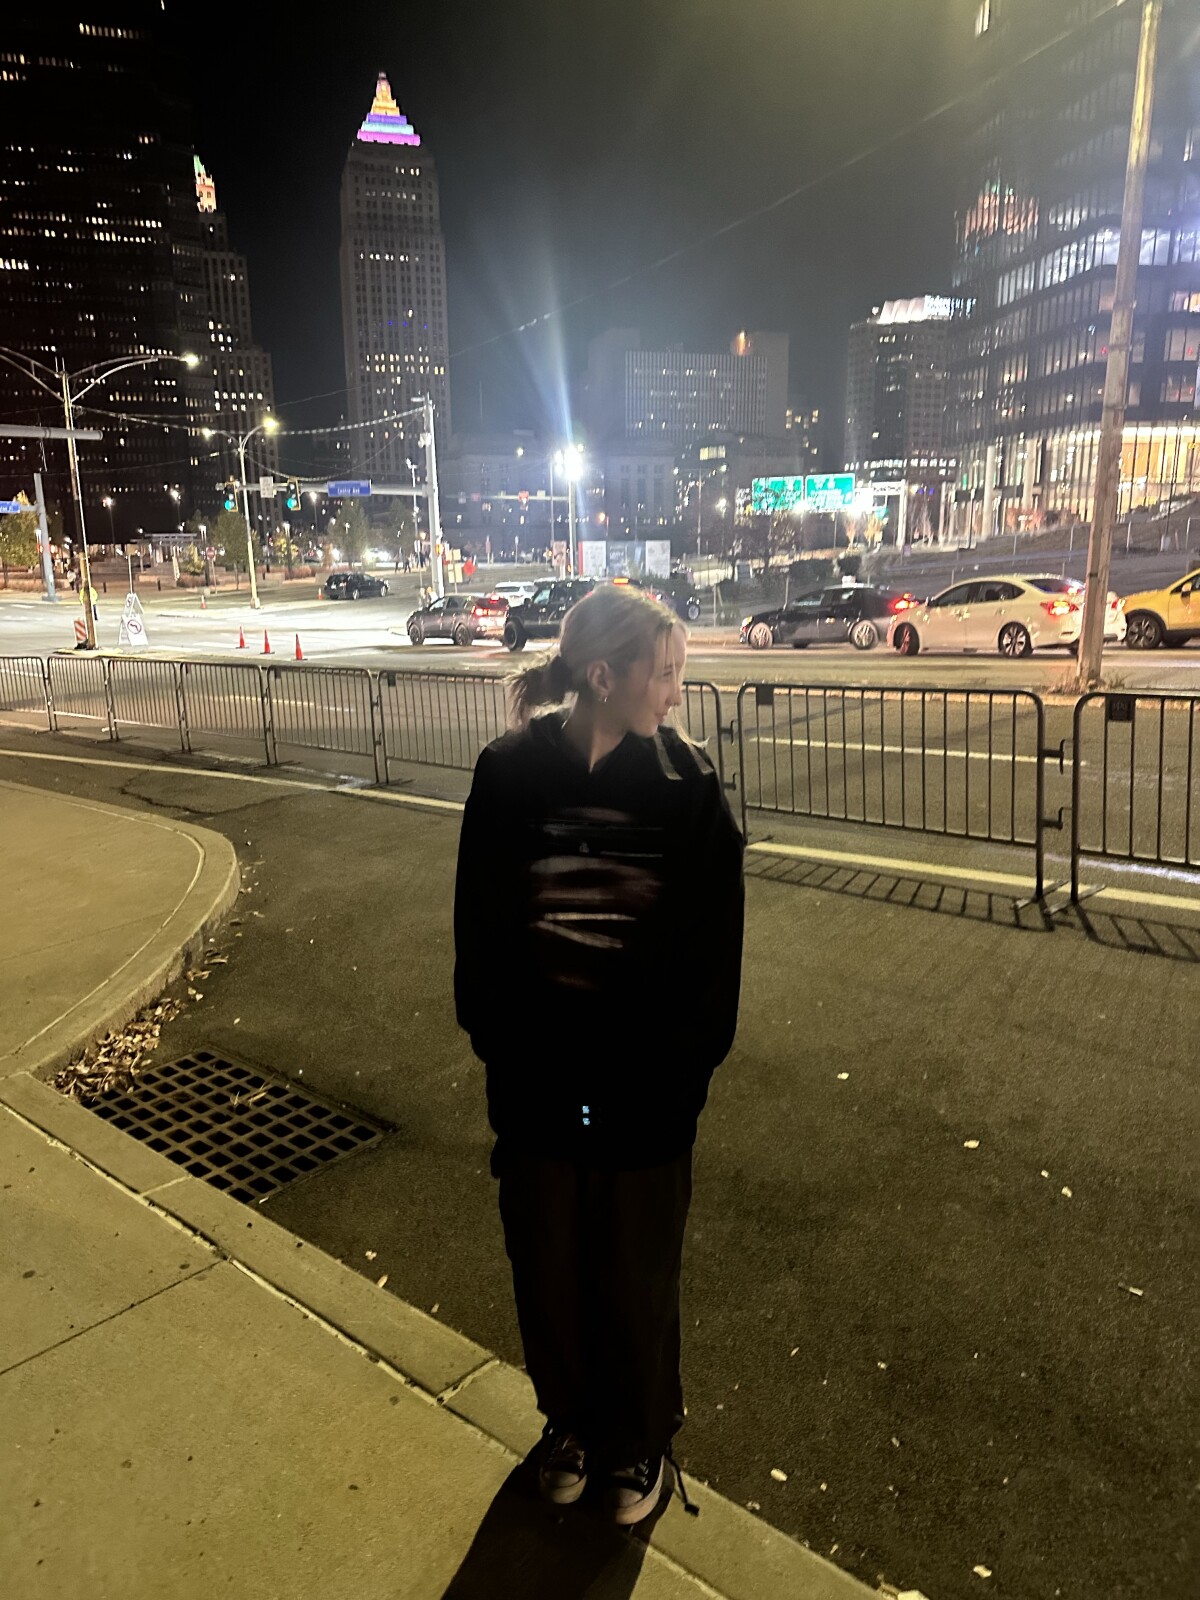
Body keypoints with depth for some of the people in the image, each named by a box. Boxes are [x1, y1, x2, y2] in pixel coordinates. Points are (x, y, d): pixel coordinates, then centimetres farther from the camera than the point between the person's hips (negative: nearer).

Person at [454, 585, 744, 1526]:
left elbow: (715, 943, -5)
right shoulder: (510, 775, -9)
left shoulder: (688, 786, -10)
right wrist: (497, 1041, -3)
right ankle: (572, 1422, 47)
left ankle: (640, 1441, 43)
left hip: (647, 1085, -1)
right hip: (536, 1079, 1)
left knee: (637, 1275, 16)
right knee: (548, 1266, 19)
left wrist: (688, 1063, -7)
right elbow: (480, 922, -2)